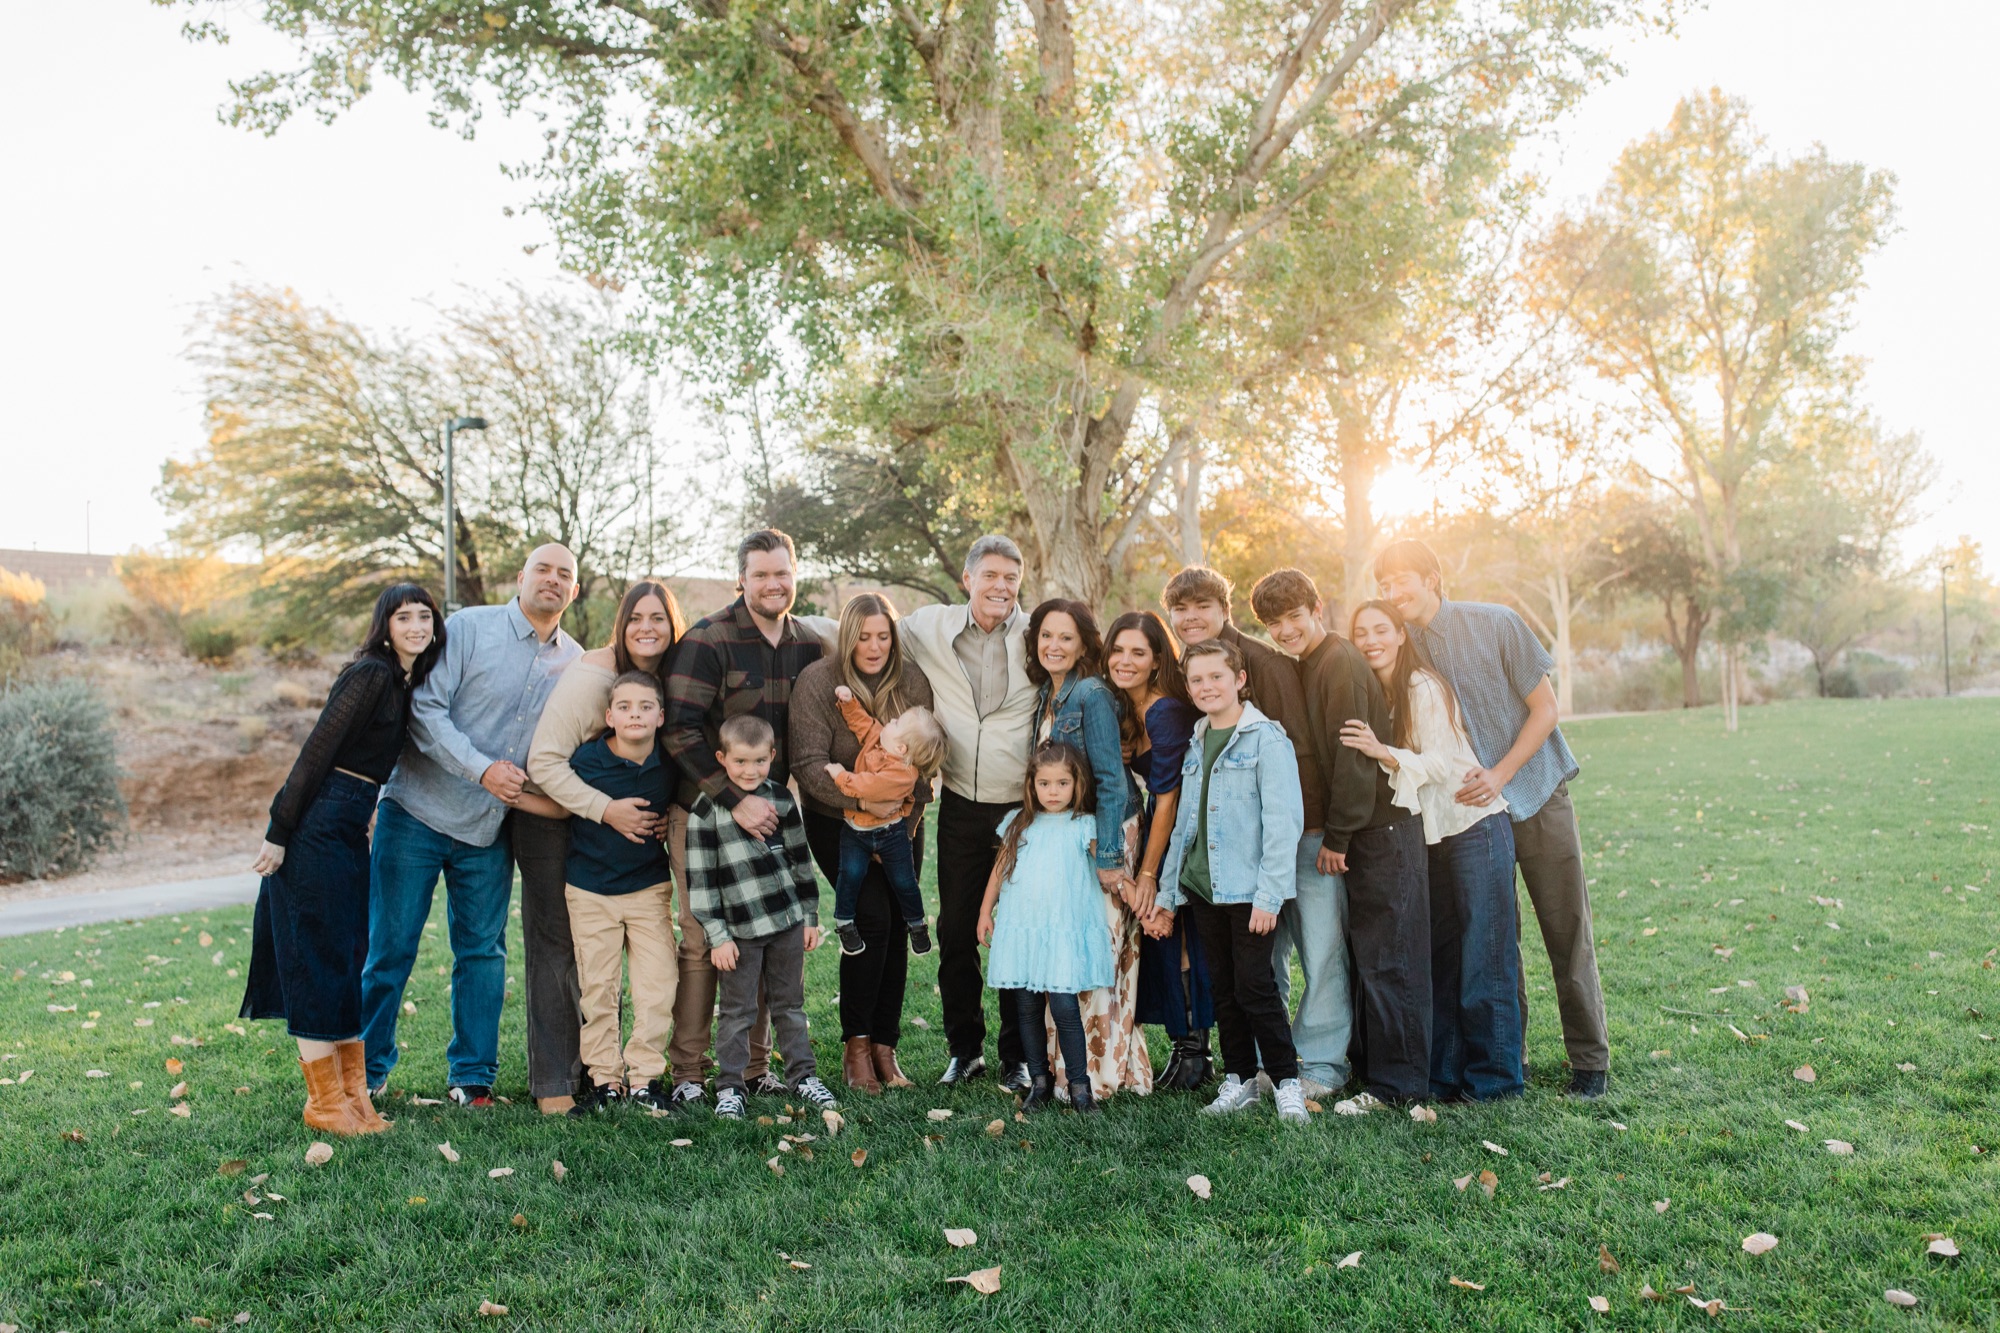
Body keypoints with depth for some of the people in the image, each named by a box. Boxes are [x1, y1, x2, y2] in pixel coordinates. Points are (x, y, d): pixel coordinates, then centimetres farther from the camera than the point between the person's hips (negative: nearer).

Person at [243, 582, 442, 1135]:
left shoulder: (404, 682, 13)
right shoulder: (370, 673, -14)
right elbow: (317, 750, -17)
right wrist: (279, 833, -18)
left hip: (349, 830, 9)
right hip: (316, 825, -9)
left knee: (347, 957, 13)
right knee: (316, 958, -1)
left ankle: (353, 1093, 22)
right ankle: (325, 1102, 9)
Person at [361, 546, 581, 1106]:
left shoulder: (575, 663, 6)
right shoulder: (468, 627, -7)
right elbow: (425, 708, -13)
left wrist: (543, 794, -7)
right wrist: (482, 770, -20)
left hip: (490, 829, 4)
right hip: (418, 811, -3)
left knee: (483, 951, 9)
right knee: (390, 948, 3)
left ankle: (472, 1075, 22)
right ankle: (366, 1069, 20)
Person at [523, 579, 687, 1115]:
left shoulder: (669, 680, -3)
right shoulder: (591, 676, -23)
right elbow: (543, 761, -24)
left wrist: (664, 810, -9)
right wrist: (606, 810, -29)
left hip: (616, 828, 6)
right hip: (552, 819, -6)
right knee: (556, 947, -1)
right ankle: (551, 1083, 8)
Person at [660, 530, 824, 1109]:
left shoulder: (809, 646, 7)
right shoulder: (707, 640, -10)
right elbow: (679, 732, -16)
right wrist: (734, 801, -21)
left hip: (772, 813, 5)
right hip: (705, 811, -5)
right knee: (702, 938, 0)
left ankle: (755, 1062, 22)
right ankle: (687, 1071, 12)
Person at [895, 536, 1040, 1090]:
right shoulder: (928, 628, 2)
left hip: (1026, 808, -2)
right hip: (961, 807, 2)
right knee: (955, 932, 10)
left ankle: (1018, 1056, 21)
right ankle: (964, 1049, 27)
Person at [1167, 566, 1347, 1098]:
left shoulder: (1266, 662, -12)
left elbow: (1301, 749, -14)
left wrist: (1326, 832, -15)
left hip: (1301, 827, -6)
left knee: (1321, 947, 0)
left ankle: (1320, 1061, 14)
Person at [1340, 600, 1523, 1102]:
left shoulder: (1423, 687, -13)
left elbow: (1444, 762, -19)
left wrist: (1385, 753, -30)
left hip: (1474, 826, -8)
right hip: (1430, 835, 8)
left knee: (1483, 960, -2)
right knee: (1437, 958, 11)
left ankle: (1494, 1077, 9)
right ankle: (1443, 1074, 19)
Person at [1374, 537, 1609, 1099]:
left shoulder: (1495, 623, -10)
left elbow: (1545, 708, -7)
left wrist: (1499, 775, -17)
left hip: (1536, 796, -2)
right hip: (1470, 811, 3)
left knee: (1567, 934, 2)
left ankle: (1589, 1058, 16)